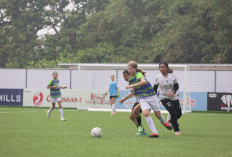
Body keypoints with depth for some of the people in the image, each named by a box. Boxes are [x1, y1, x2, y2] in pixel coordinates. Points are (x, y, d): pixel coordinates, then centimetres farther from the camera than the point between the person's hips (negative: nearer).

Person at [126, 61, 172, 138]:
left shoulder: (138, 74, -17)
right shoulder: (130, 78, 6)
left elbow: (144, 81, -40)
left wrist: (131, 86, -41)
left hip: (151, 96, -4)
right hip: (142, 99, 4)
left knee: (158, 114, 8)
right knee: (146, 113, -23)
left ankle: (164, 122, 46)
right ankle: (154, 133, -23)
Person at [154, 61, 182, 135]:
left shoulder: (172, 76, -5)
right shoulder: (158, 78, -5)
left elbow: (176, 86, -2)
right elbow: (155, 88, 6)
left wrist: (173, 92, -21)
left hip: (174, 97, 3)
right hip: (164, 98, -3)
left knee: (179, 114, 8)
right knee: (173, 113, -18)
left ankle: (171, 121, 43)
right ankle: (176, 130, -3)